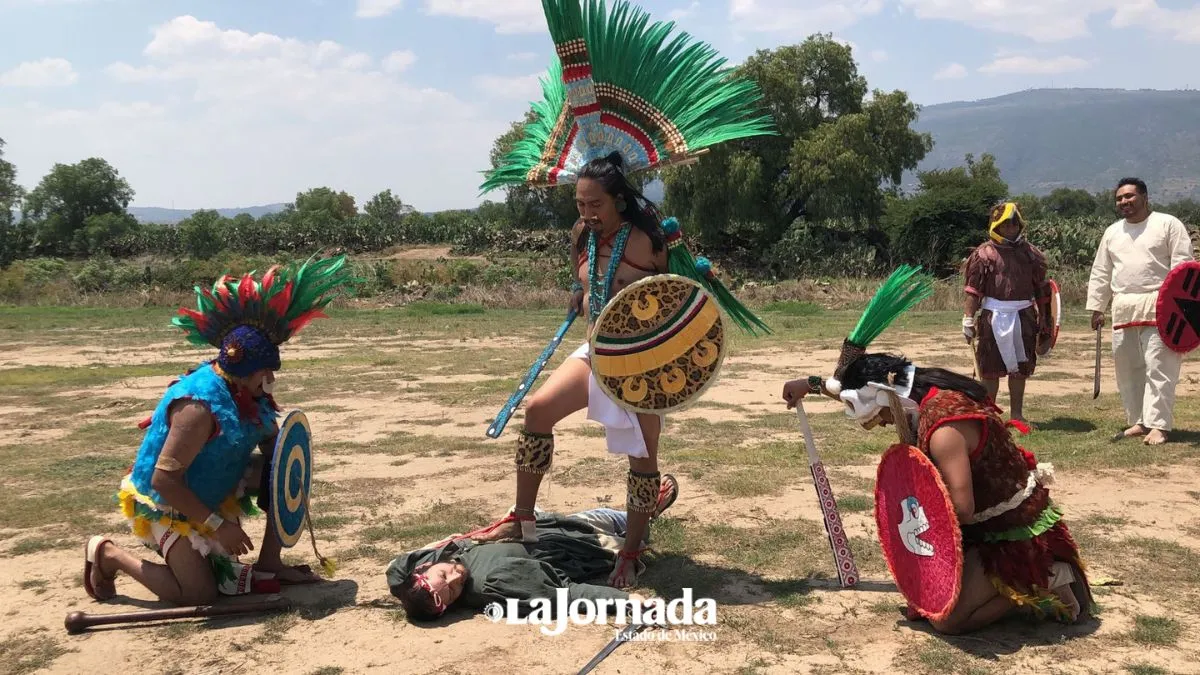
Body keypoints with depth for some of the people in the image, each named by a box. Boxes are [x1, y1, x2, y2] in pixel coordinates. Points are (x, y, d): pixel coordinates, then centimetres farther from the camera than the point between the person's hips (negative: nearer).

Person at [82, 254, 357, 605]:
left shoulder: (249, 394, -7)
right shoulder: (201, 405, -32)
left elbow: (275, 447, 4)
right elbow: (164, 478, -31)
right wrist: (218, 525, -28)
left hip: (215, 491, 8)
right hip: (165, 504, -8)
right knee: (199, 594, -11)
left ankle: (268, 565, 2)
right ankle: (108, 554, 8)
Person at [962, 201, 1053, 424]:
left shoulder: (1031, 253, 9)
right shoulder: (984, 253, -3)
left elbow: (1041, 289, 12)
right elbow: (973, 290, -6)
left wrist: (1044, 320, 13)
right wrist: (968, 319, -12)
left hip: (1023, 316, 4)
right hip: (993, 316, -4)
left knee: (1020, 367, 10)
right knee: (990, 368, 3)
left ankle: (1017, 414, 21)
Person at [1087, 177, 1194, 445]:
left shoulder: (1168, 224, 0)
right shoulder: (1112, 232, 16)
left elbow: (1183, 266, -6)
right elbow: (1100, 274, 17)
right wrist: (1096, 308, 12)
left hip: (1158, 307, -6)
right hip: (1123, 309, 6)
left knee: (1159, 368, -8)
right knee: (1127, 368, 8)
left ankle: (1158, 426, -8)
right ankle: (1138, 421, 17)